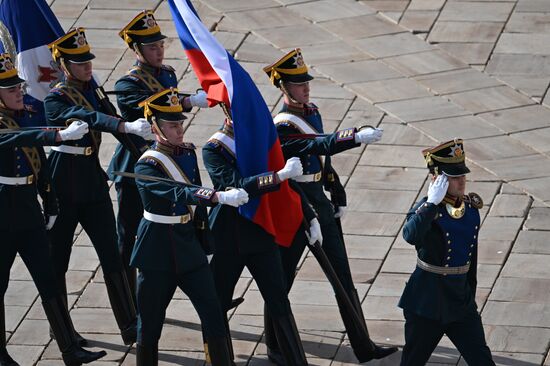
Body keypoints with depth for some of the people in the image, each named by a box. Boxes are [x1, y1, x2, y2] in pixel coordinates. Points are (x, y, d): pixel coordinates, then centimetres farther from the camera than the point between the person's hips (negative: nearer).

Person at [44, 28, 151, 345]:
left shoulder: (90, 88, 7)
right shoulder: (56, 100, -16)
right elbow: (89, 118, -33)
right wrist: (128, 126, -47)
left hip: (94, 182, 6)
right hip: (64, 187, -6)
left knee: (112, 256, 0)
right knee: (57, 260, 6)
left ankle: (131, 328, -2)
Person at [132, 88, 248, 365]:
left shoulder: (188, 153, 4)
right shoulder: (146, 166, -17)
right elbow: (179, 194, -34)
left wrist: (204, 244, 16)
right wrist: (221, 197, -46)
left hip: (189, 246, 6)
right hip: (157, 251, -6)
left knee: (213, 313, -2)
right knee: (150, 322, 5)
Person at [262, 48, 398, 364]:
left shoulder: (312, 112, 7)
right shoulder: (283, 126, -20)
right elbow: (319, 145, -37)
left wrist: (338, 197, 16)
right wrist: (358, 137, -49)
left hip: (321, 204, 8)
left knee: (343, 276, 9)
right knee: (282, 279, 5)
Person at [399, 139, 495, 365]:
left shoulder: (471, 207, 2)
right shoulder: (427, 209, -17)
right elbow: (411, 236, -40)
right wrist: (432, 203, -34)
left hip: (461, 302, 5)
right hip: (427, 304, -5)